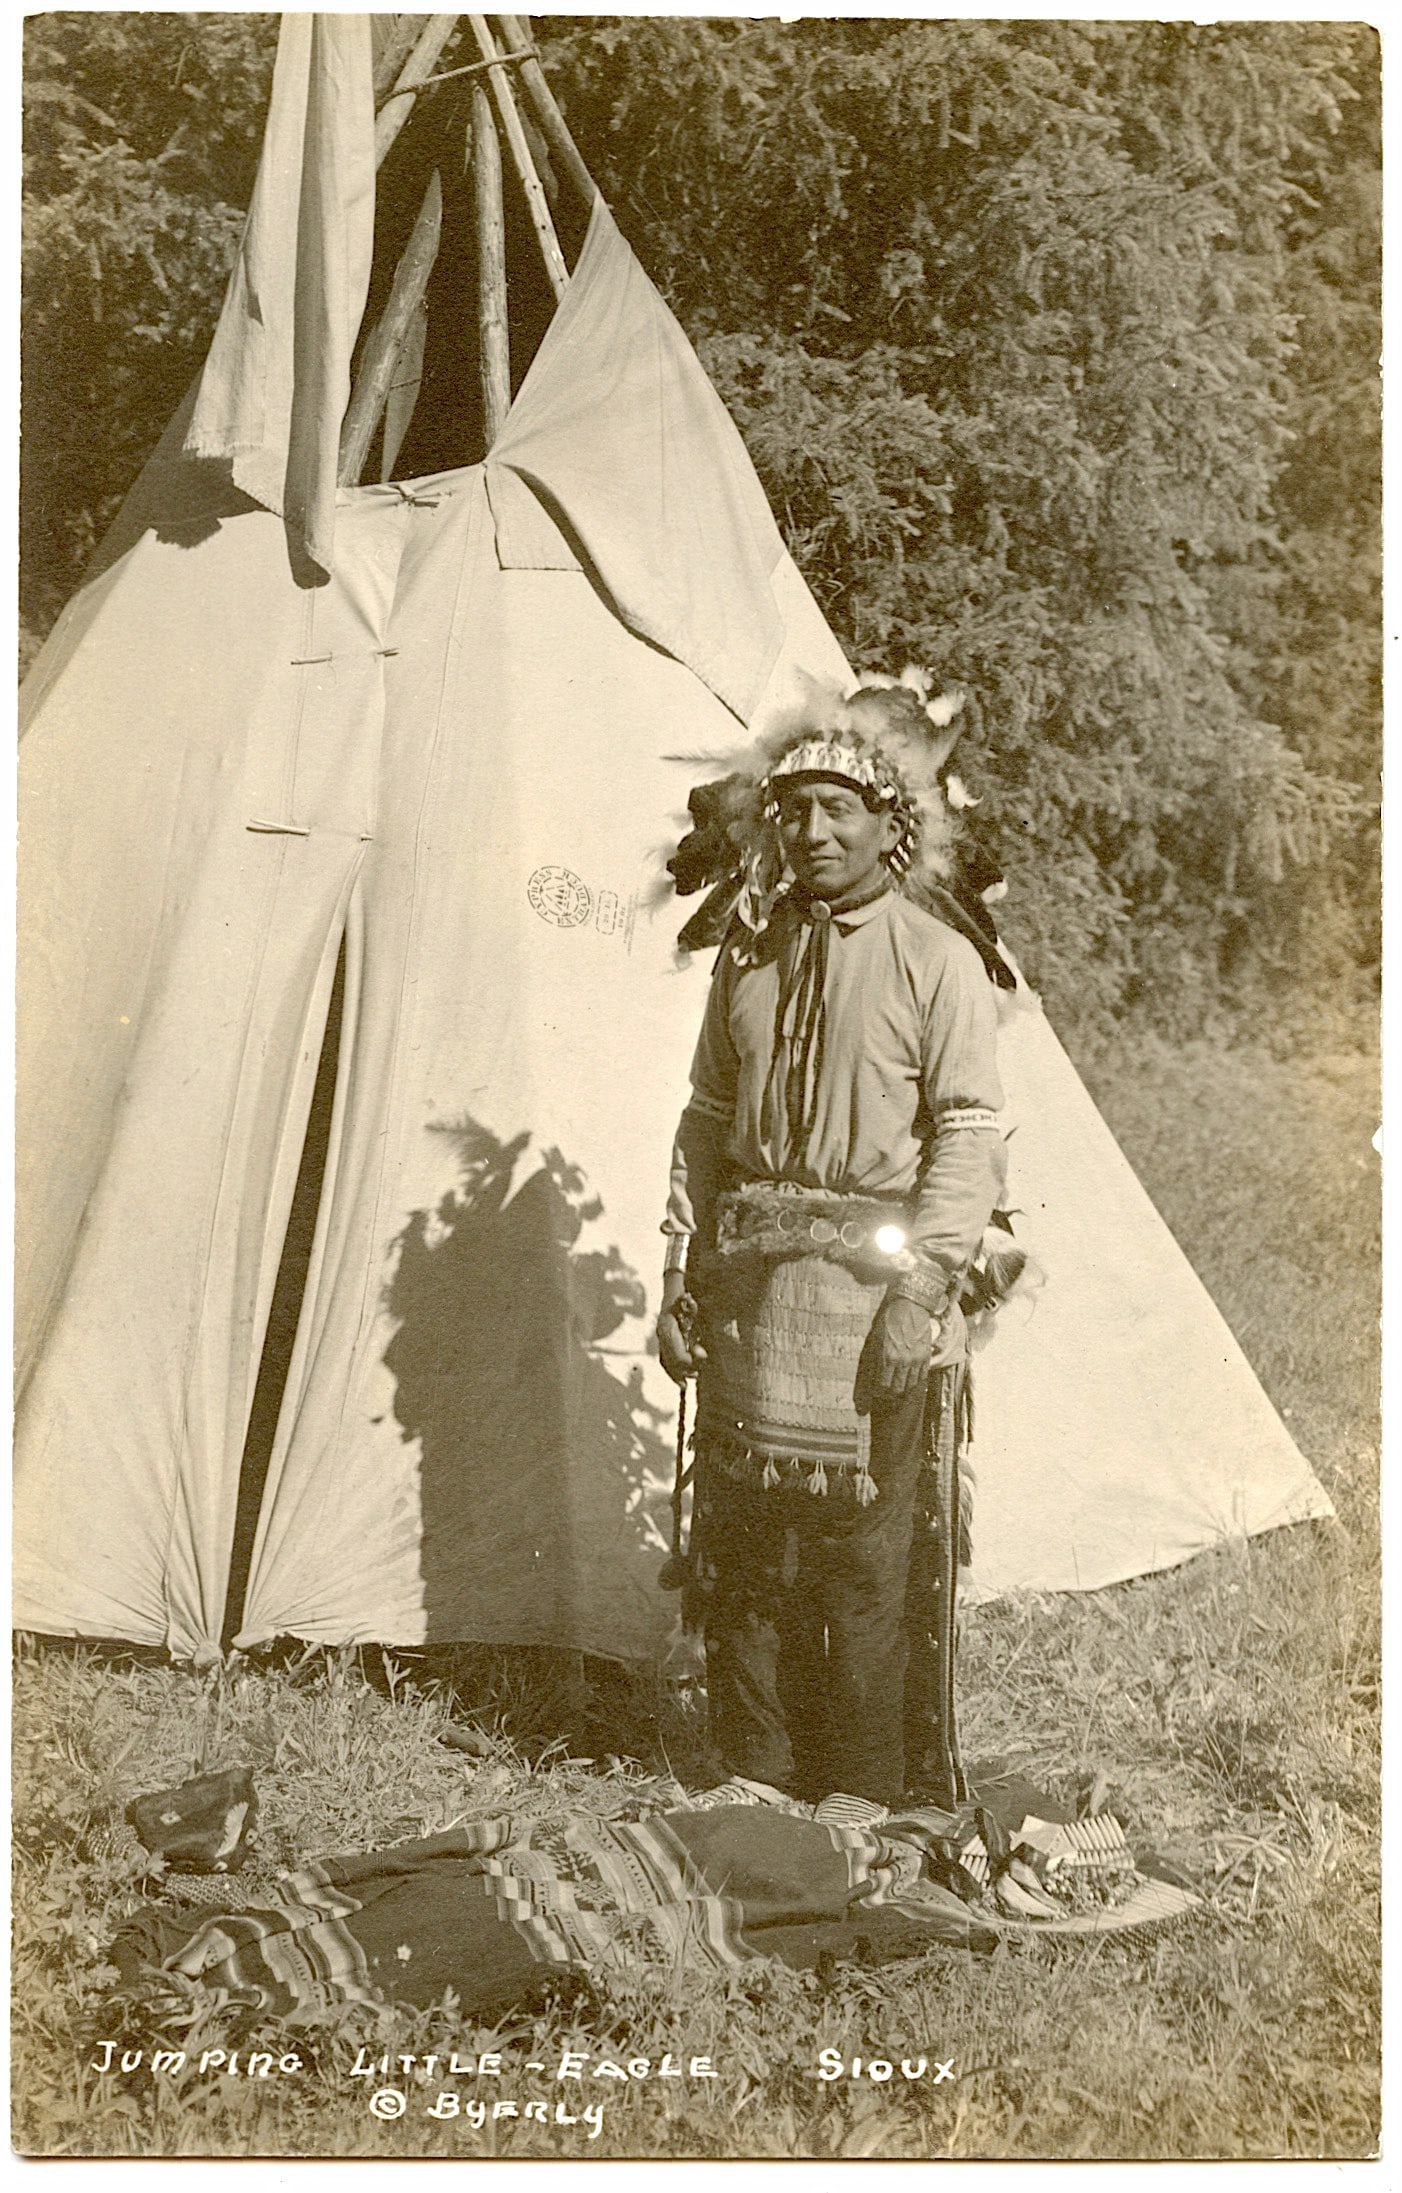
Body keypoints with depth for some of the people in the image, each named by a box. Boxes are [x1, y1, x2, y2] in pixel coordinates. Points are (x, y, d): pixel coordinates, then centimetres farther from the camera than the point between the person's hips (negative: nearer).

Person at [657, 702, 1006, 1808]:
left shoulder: (939, 960, -3)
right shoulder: (749, 952, 12)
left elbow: (969, 1134, -7)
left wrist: (921, 1289, -15)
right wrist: (680, 1274, 11)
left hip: (867, 1268, -5)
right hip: (751, 1270, 5)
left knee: (860, 1546, -1)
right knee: (741, 1539, 8)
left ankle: (858, 1798, 12)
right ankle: (754, 1780, 22)